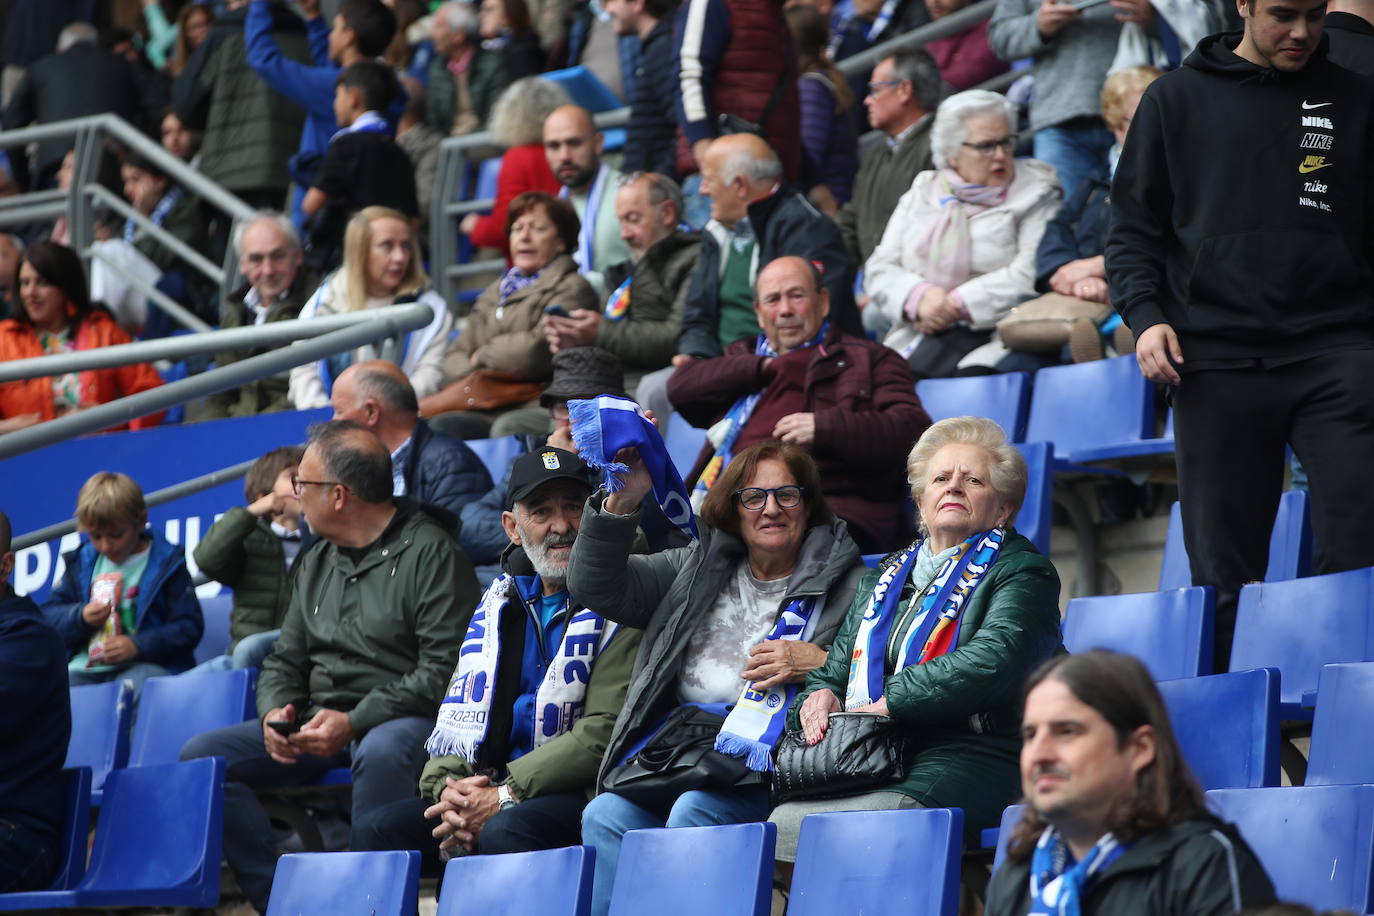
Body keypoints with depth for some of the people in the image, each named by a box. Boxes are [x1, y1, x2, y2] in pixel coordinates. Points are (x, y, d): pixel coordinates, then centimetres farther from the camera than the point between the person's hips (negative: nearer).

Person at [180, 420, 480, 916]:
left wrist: (354, 722, -21)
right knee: (201, 755, -10)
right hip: (318, 725, 7)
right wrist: (275, 712, -3)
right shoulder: (316, 563, 18)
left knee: (381, 753, -42)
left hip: (400, 720, -7)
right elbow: (285, 660, 22)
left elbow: (444, 670, -14)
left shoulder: (430, 553, -6)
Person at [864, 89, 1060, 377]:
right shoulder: (921, 194, 21)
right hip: (915, 340, 3)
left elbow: (1031, 273, -5)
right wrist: (919, 297, -9)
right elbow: (880, 269, 13)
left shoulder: (1036, 193, 10)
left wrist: (957, 305, -11)